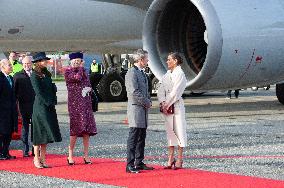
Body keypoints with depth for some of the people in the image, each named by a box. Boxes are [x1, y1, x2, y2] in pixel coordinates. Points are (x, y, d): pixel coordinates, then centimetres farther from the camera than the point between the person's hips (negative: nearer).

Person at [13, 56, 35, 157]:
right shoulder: (18, 76, 5)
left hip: (36, 104, 1)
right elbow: (15, 91, 3)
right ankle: (25, 149, 9)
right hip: (24, 105, -1)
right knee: (25, 126, 5)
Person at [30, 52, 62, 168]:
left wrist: (53, 102, 5)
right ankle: (37, 159, 2)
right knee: (40, 133, -5)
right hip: (40, 106, -7)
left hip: (49, 107, 7)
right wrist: (48, 103, -13)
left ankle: (42, 159, 11)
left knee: (46, 133, 7)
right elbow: (38, 92, -13)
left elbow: (52, 89, 17)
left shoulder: (47, 74, 15)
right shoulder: (34, 76, -8)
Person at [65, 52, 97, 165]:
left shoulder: (83, 71, 16)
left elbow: (89, 85, 20)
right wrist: (80, 68, -4)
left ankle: (86, 155, 8)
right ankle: (70, 156, 1)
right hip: (75, 103, -6)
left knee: (87, 130, 3)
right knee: (75, 129, -8)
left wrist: (88, 89, 1)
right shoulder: (68, 72, -3)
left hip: (85, 103, 6)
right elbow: (77, 77, -19)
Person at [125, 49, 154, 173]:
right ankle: (130, 165, -8)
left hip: (143, 109, 9)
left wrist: (148, 102, 9)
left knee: (141, 138, 11)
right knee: (133, 137, -9)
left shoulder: (142, 73, 18)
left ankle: (139, 163, 17)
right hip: (135, 108, -9)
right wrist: (147, 102, -11)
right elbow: (134, 92, -19)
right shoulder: (132, 72, -12)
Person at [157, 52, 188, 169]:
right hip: (166, 106, 7)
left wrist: (167, 105, -13)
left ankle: (179, 161, 2)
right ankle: (170, 159, 12)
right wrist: (163, 103, -9)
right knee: (170, 132, 8)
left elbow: (175, 92, -14)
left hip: (177, 106, -7)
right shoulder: (167, 75, 14)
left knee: (179, 131, -2)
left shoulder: (180, 74, -8)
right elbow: (161, 90, 7)